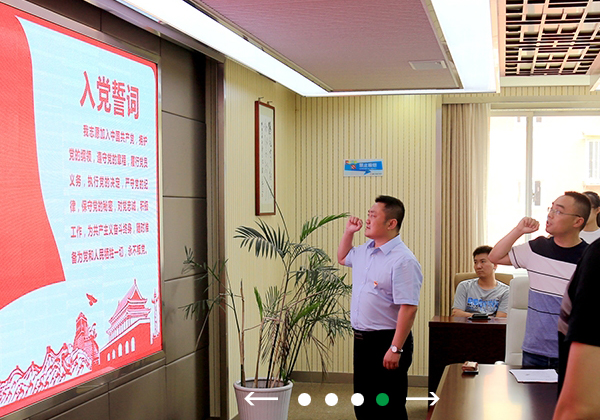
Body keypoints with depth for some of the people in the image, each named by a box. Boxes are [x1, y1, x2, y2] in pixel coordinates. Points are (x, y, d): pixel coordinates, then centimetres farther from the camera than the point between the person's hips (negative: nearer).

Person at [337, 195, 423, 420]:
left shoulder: (403, 260, -19)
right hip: (362, 340, 9)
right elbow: (343, 258, 33)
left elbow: (408, 309, -23)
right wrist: (348, 232, 17)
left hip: (387, 341, -8)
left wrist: (396, 349, -24)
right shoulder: (364, 251, 9)